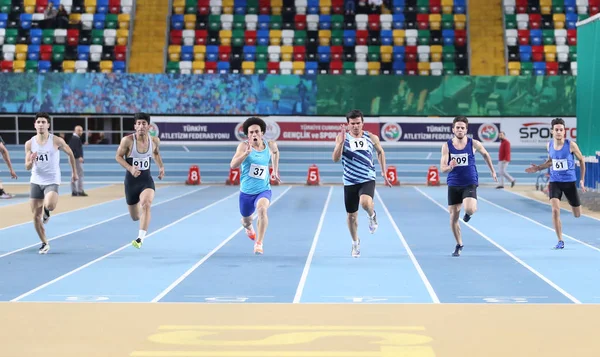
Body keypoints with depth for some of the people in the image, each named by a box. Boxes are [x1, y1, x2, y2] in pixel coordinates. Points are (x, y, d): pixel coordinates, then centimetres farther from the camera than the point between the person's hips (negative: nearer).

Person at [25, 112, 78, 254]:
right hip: (36, 181, 3)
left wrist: (74, 172, 14)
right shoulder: (29, 144, -2)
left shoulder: (57, 141, -9)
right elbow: (27, 167, 0)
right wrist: (31, 161, -23)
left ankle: (46, 211, 8)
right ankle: (44, 243, 22)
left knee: (50, 205, -31)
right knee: (36, 217, 3)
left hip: (52, 181, -3)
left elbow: (70, 154, 8)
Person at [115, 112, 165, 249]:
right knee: (135, 217, 11)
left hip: (146, 179, 1)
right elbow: (118, 156, -5)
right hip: (131, 180, 0)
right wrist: (130, 168, -21)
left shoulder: (154, 140, -4)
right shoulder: (127, 140, -15)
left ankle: (140, 238, -28)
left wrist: (161, 167, 3)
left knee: (146, 204, -30)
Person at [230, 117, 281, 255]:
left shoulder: (270, 145, -4)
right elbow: (233, 165, -30)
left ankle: (259, 243, -25)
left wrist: (276, 171, 21)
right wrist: (247, 152, -43)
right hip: (246, 192, 0)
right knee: (246, 220, 19)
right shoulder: (244, 146, -15)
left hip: (263, 190, 0)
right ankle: (248, 227, 59)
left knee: (262, 209, -32)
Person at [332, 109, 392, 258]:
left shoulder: (372, 138, 0)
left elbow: (380, 152, 18)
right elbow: (335, 158, -15)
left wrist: (384, 173, 16)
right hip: (350, 182, 1)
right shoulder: (342, 137, -5)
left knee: (366, 202, -32)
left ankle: (372, 216, 4)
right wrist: (342, 141, -27)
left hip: (367, 180, -1)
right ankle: (355, 242, 34)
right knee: (351, 215, 10)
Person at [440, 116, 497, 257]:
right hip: (453, 185, 2)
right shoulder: (447, 146, -6)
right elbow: (443, 168, -10)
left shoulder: (473, 144, -6)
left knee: (470, 209, -26)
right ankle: (459, 245, 25)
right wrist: (450, 167, -33)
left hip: (470, 183, -1)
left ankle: (469, 213, 14)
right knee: (453, 217, 4)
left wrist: (493, 171, 21)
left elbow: (485, 154, 15)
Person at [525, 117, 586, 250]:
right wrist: (538, 168, 2)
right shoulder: (549, 145, -2)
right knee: (555, 210, -18)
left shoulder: (571, 145, -13)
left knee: (577, 214, 9)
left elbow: (581, 160, 0)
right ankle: (560, 241, -8)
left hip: (570, 182, -1)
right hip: (555, 182, 1)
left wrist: (582, 180, -3)